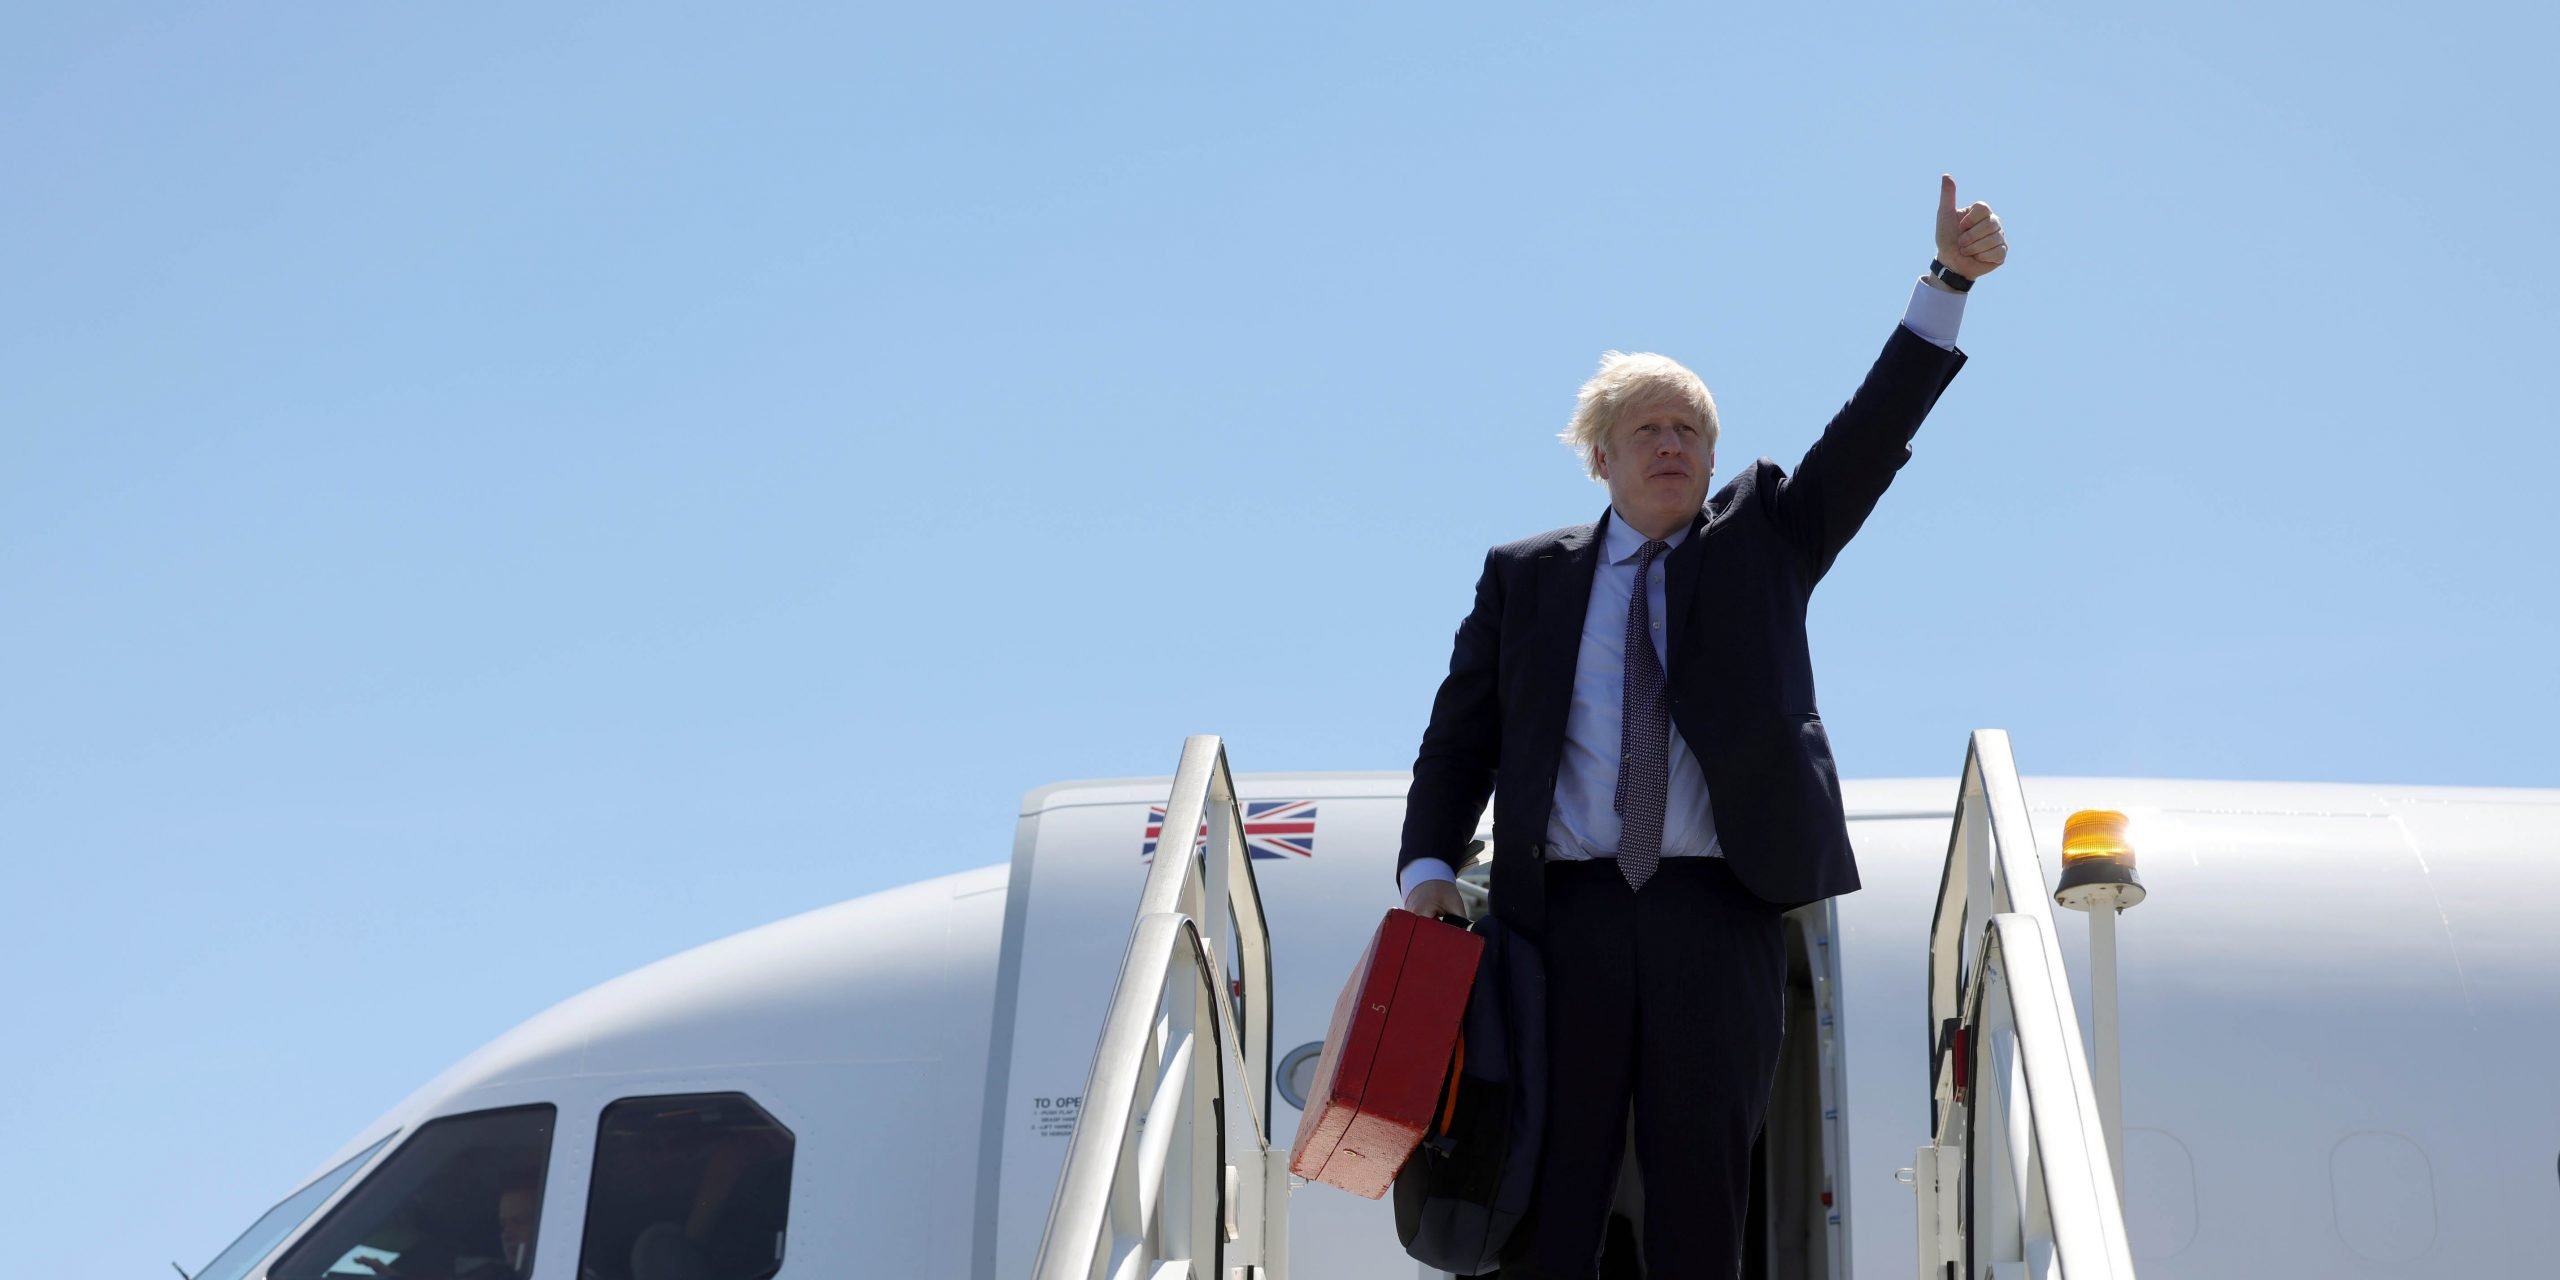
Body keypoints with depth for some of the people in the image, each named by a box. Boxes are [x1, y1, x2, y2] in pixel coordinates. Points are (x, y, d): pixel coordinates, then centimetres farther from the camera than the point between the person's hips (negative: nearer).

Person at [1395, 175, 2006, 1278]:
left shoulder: (1760, 544, 14)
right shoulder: (1525, 577, 14)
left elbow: (1870, 434, 3)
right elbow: (1460, 735, 12)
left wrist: (1949, 282, -9)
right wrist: (1427, 868, -4)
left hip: (1721, 915, 0)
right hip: (1568, 917, 0)